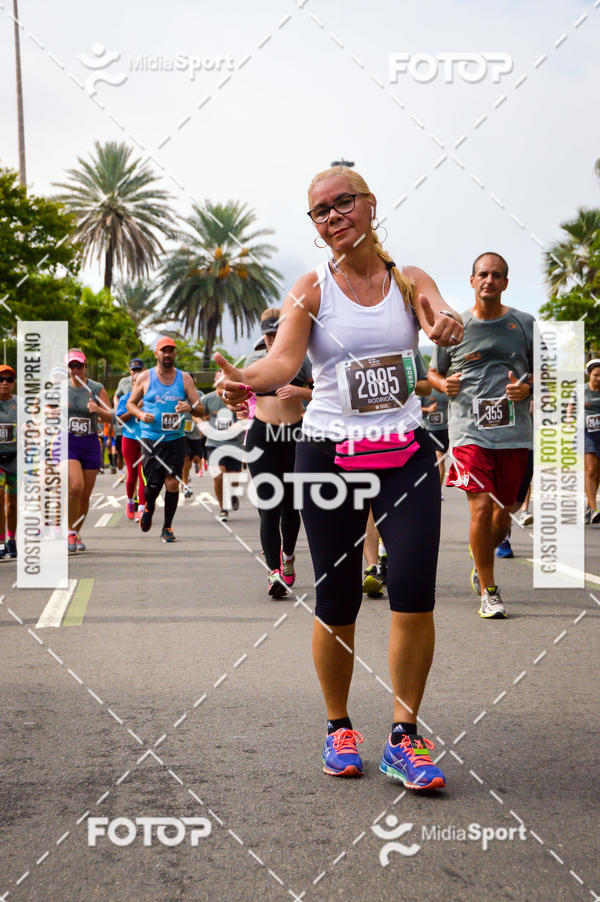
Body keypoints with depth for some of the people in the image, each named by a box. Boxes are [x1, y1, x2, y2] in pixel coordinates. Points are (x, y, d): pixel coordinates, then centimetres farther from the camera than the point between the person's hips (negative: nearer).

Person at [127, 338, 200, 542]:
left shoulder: (185, 378, 6)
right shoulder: (145, 377, 4)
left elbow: (199, 407, 4)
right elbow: (130, 403, 12)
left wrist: (190, 407, -19)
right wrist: (141, 414, -9)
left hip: (176, 439, 1)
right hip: (151, 439, -1)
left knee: (173, 484, -6)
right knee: (153, 484, -3)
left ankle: (167, 527, 10)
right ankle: (148, 510, 32)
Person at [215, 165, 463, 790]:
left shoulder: (410, 280, 5)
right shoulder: (311, 290, -1)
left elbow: (445, 322, -16)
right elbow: (284, 359, -17)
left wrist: (447, 327, -41)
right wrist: (245, 381, -40)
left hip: (407, 452, 1)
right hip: (329, 454, -1)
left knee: (414, 592, -10)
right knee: (337, 602, 2)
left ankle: (403, 737, 4)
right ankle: (338, 727, 24)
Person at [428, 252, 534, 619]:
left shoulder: (525, 324, 7)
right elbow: (433, 372, 16)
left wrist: (527, 388, -7)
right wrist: (444, 385, -7)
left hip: (514, 431, 2)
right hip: (470, 429, -2)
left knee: (504, 511, 8)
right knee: (482, 505, -15)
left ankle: (481, 565, 37)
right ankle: (489, 591, -4)